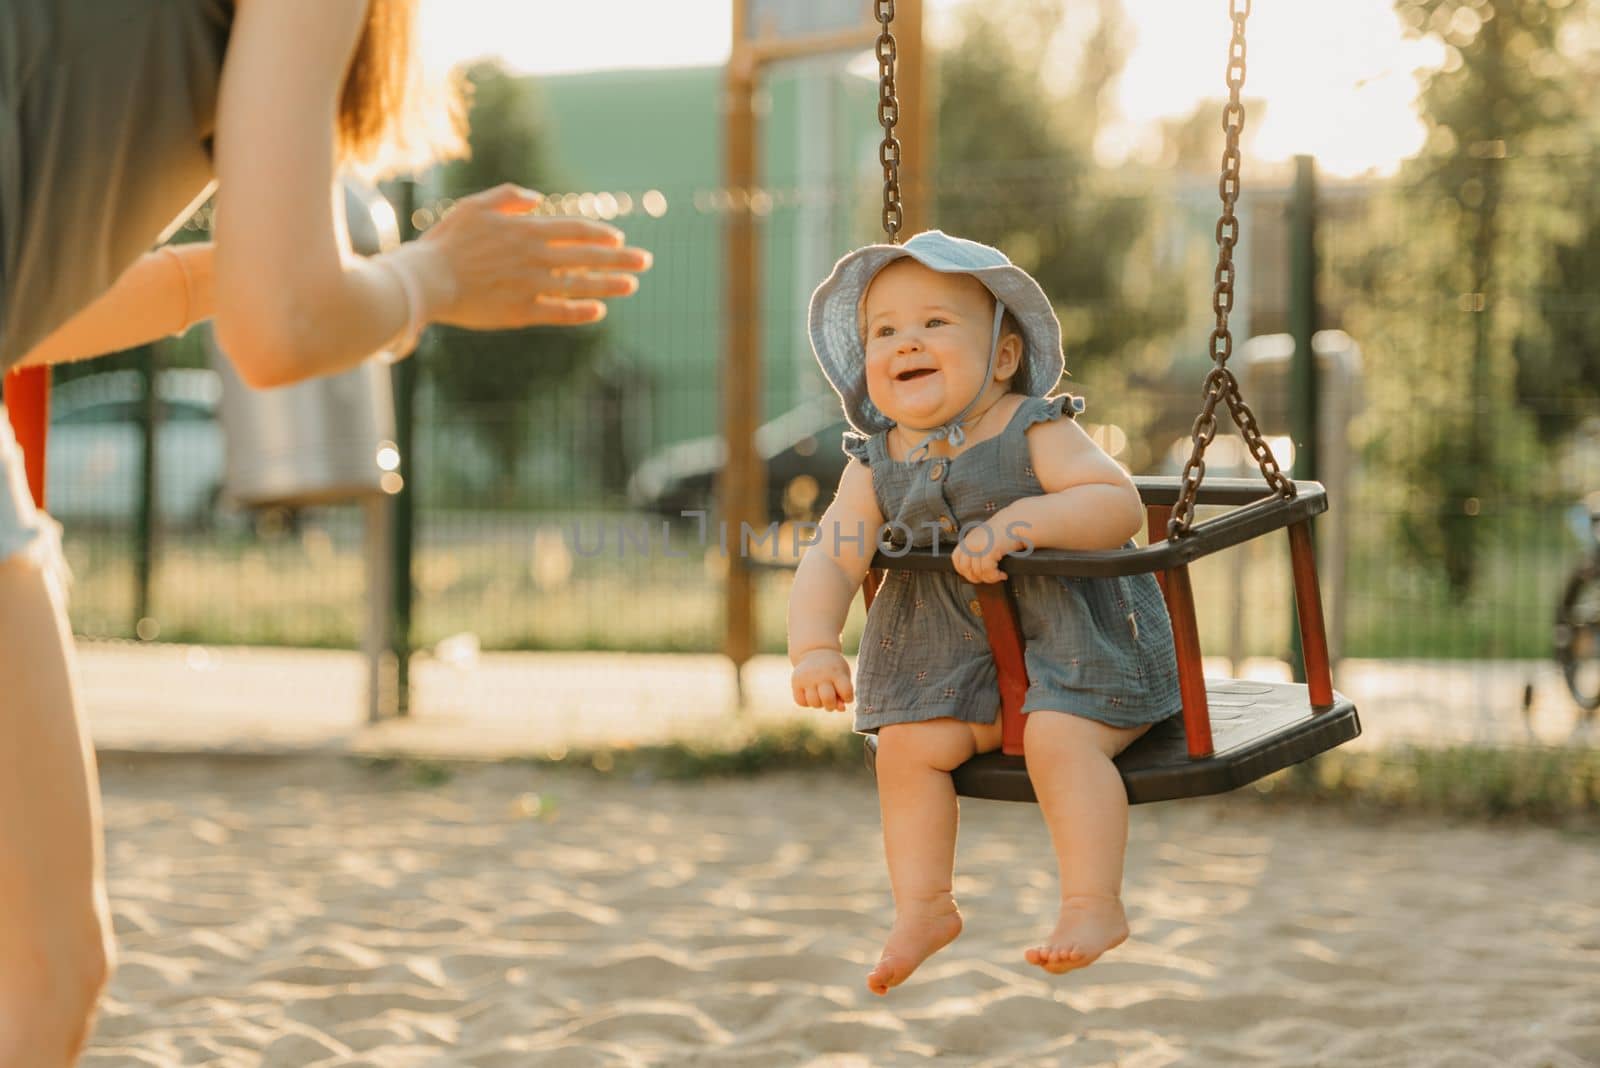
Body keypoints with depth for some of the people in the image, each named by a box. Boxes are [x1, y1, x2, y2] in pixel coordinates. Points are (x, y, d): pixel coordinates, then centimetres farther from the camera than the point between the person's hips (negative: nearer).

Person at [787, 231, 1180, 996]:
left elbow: (1121, 506, -23)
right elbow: (830, 560, -6)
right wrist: (814, 647, -23)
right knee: (906, 744, -10)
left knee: (1059, 737, -27)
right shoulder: (877, 467, 0)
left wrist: (1021, 522, -34)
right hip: (957, 647, 5)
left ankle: (1093, 904, -18)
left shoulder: (1036, 433, -12)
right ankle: (922, 906, 5)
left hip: (1073, 633, -5)